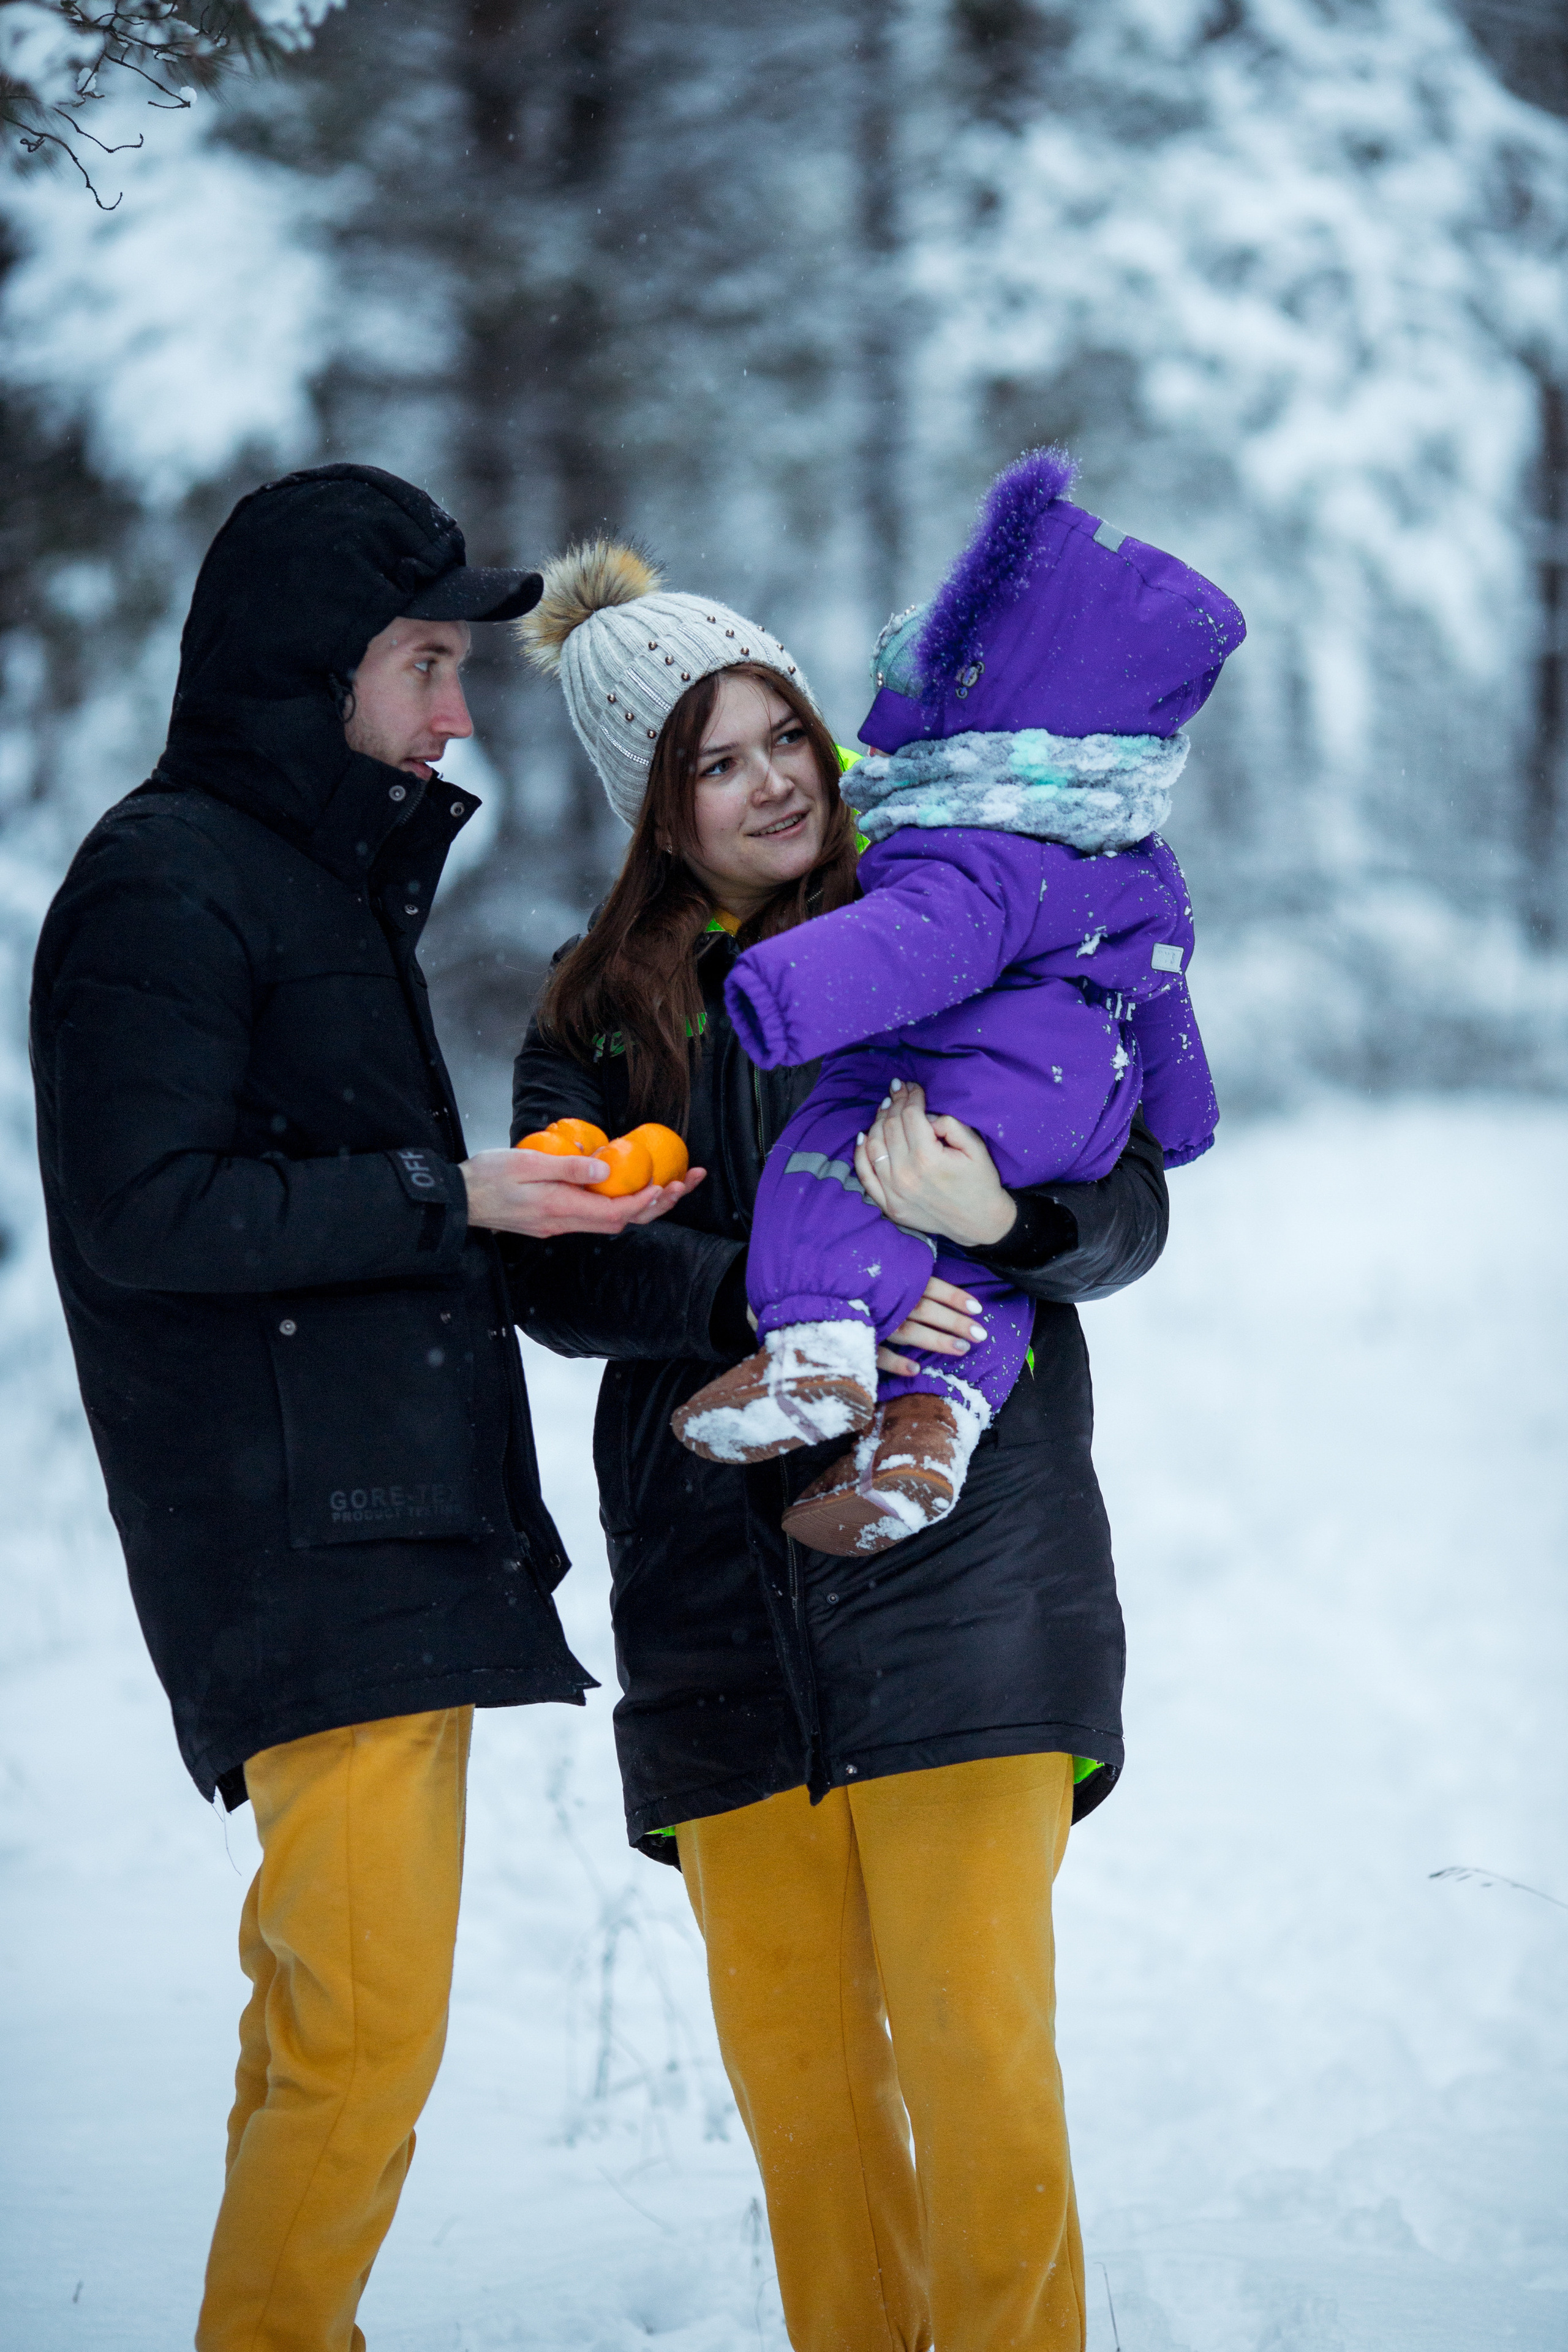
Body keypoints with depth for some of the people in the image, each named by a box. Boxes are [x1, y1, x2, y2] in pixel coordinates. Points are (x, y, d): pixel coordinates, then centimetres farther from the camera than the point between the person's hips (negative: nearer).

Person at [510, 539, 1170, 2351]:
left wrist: (1001, 1217, -19)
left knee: (976, 2048, -10)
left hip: (955, 1569, -2)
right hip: (717, 1582, 2)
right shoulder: (596, 1015, 14)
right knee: (793, 2066, 3)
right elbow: (559, 1267, -1)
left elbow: (1133, 1210, 3)